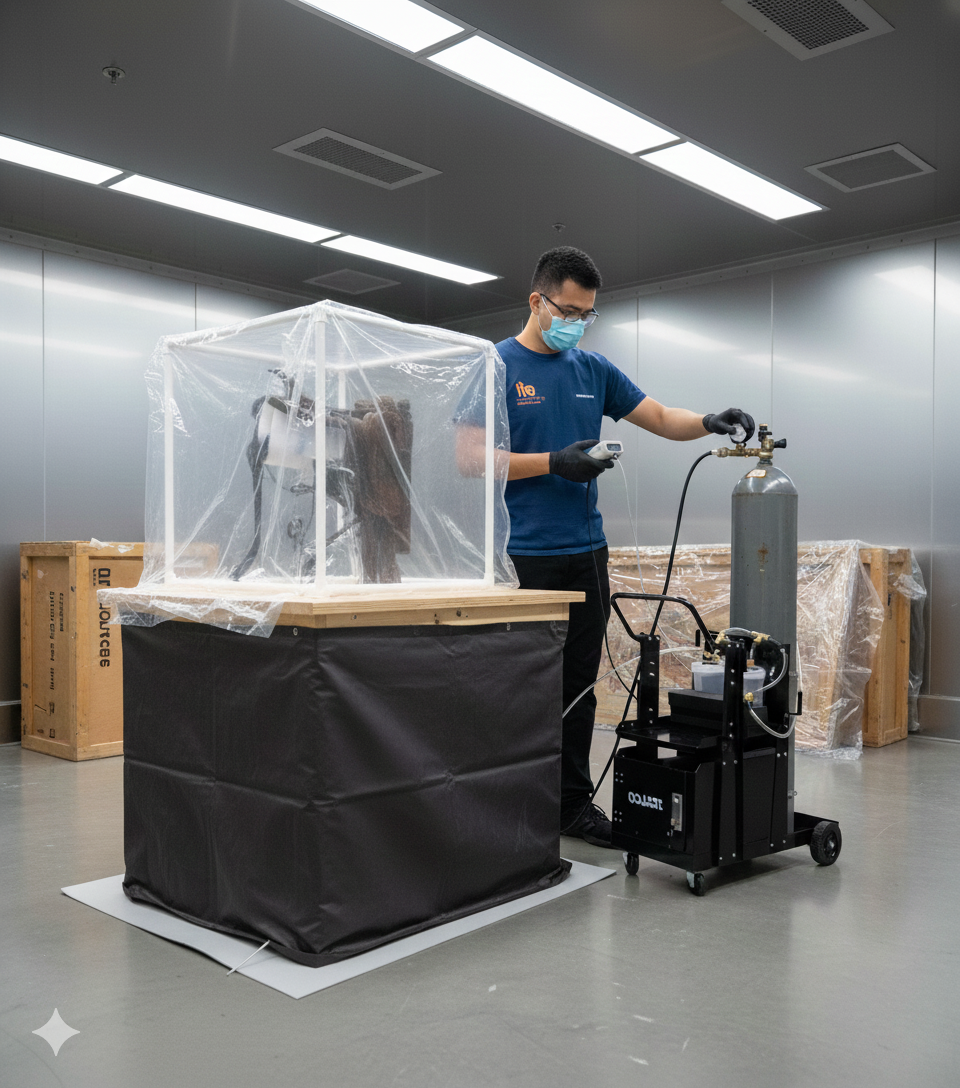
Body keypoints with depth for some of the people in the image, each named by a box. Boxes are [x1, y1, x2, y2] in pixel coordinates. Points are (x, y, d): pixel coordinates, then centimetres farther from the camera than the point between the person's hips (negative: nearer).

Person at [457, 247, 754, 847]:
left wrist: (710, 422, -6)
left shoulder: (593, 369, 14)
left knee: (578, 686, 10)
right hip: (520, 555, -5)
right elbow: (470, 456, -10)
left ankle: (574, 801, 20)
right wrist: (554, 462, -17)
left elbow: (660, 417, 13)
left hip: (585, 551, 6)